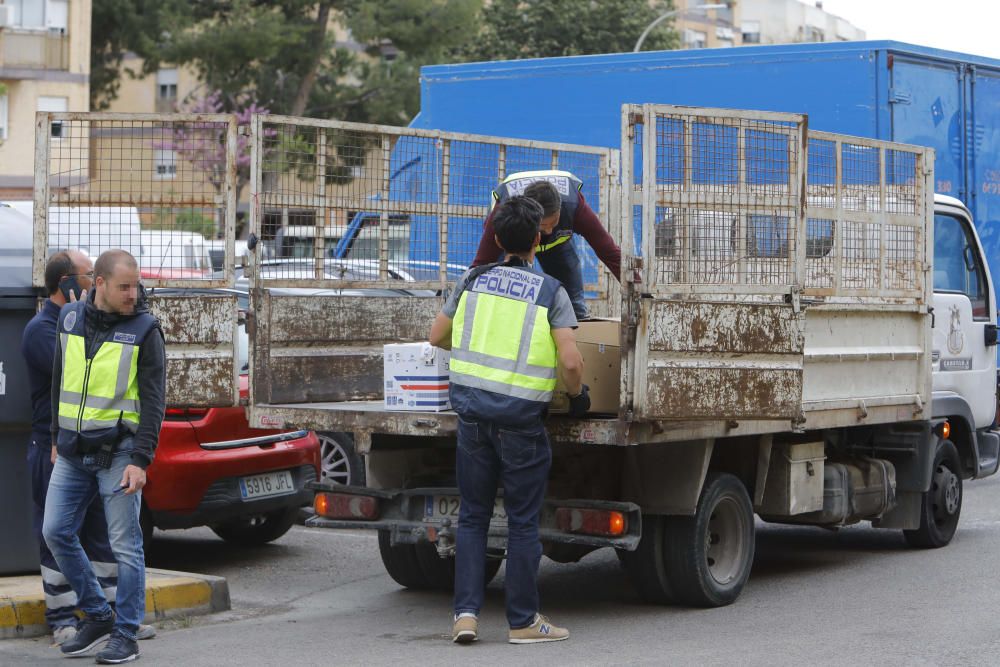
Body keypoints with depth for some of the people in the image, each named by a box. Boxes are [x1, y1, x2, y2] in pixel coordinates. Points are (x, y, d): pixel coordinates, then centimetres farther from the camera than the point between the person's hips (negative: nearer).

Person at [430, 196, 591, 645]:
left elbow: (438, 336, 15)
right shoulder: (551, 292, -5)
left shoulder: (473, 280, 5)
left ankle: (465, 613, 5)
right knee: (522, 522, 6)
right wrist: (577, 394, 7)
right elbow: (569, 361, -13)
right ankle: (523, 621, 12)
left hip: (472, 412, 3)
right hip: (521, 419, -3)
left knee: (472, 516, 12)